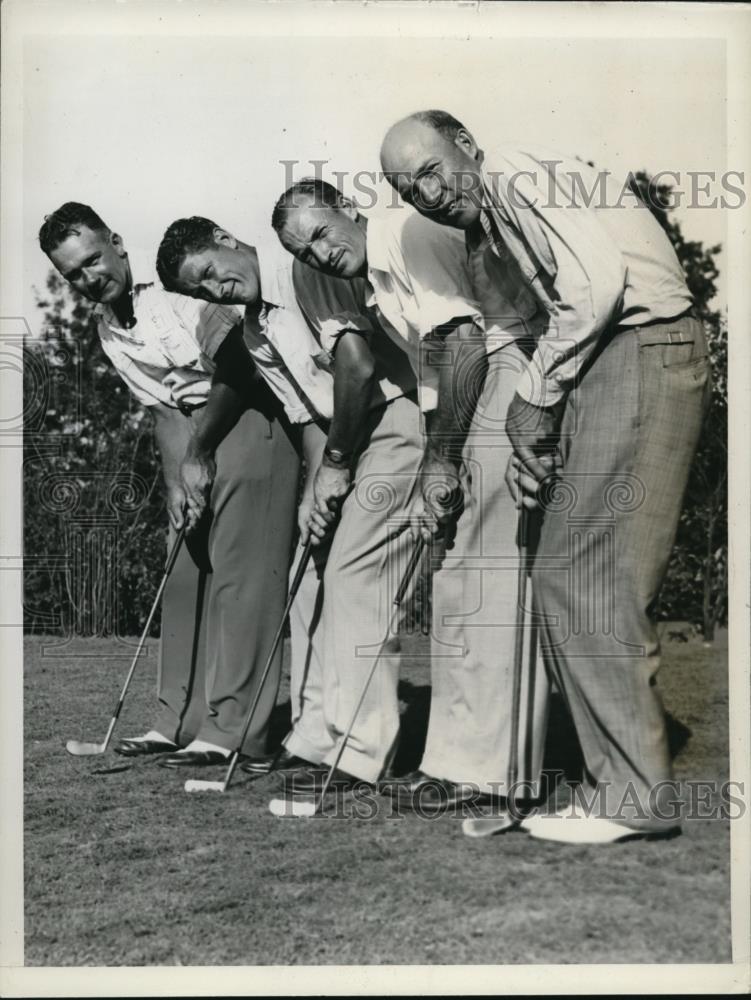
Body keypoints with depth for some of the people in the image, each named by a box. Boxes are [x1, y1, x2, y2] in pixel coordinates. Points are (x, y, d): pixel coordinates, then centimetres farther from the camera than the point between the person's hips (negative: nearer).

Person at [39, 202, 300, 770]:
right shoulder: (108, 329, 10)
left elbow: (233, 366, -15)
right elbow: (160, 407, 10)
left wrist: (198, 454, -11)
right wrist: (176, 479, -4)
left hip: (248, 416, -8)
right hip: (193, 427, 8)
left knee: (240, 577, -10)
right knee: (186, 576, 8)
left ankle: (231, 732, -7)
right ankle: (181, 722, 16)